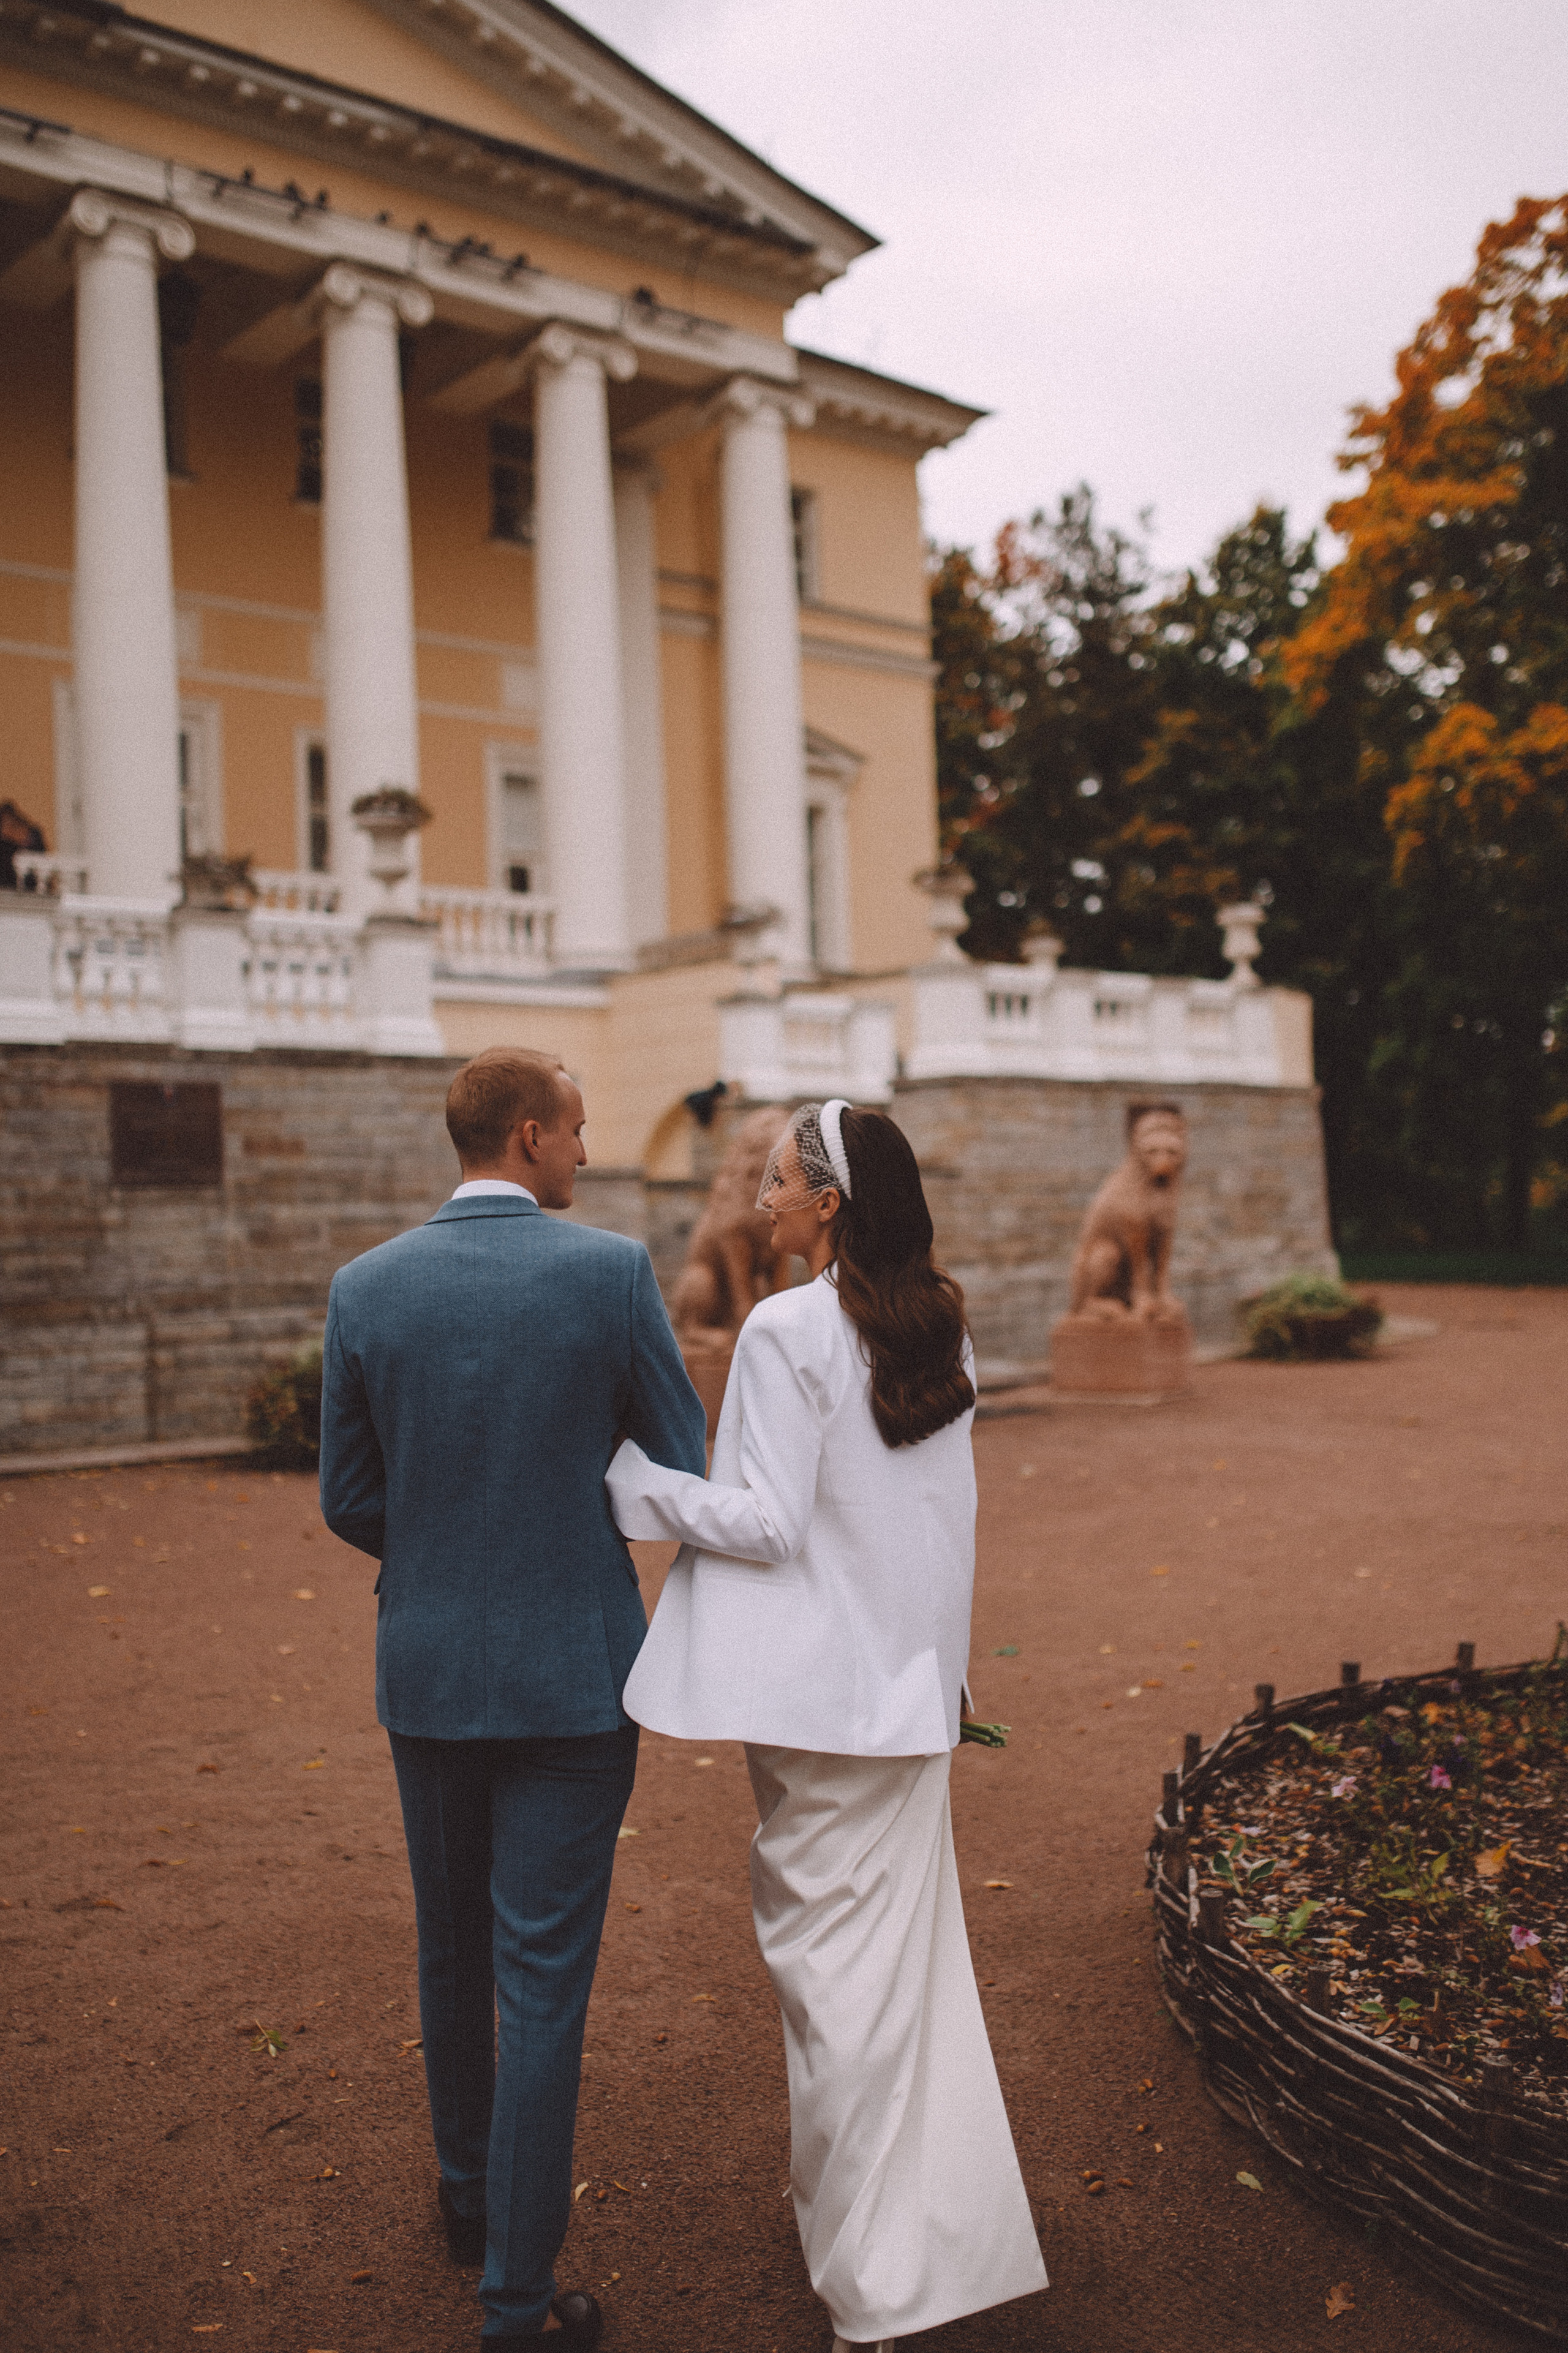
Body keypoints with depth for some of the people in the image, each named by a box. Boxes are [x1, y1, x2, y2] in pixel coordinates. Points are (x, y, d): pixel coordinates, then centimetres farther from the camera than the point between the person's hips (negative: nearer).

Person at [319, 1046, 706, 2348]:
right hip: (573, 1675, -4)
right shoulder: (611, 1271, -13)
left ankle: (470, 2195, 44)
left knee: (453, 1949, 23)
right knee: (544, 1978, 6)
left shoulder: (365, 1287, -5)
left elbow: (349, 1501, 1)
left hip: (425, 1669, 4)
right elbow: (682, 1461, -5)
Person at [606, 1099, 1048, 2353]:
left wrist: (634, 1476, -10)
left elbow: (767, 1523, -20)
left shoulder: (789, 1332, -18)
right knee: (909, 1942, 20)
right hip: (914, 1677, 8)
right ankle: (951, 2211, 35)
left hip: (822, 1686, -8)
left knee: (831, 1954, 5)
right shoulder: (943, 1329, 5)